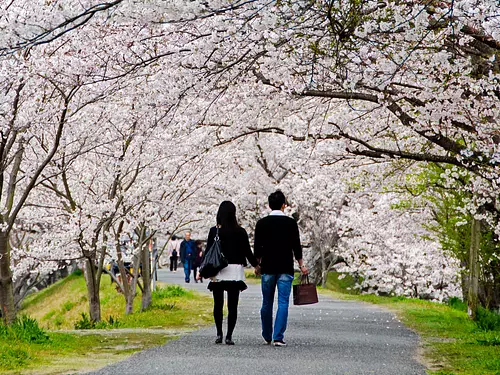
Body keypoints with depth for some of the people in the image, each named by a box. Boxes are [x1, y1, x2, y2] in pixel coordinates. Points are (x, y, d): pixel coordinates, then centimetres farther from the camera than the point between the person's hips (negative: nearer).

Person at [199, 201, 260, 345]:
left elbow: (208, 252, -2)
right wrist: (256, 265, 19)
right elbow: (247, 251, 3)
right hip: (235, 271, 0)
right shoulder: (241, 232, -3)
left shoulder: (214, 231, -2)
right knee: (232, 305, 2)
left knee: (218, 304, 12)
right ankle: (229, 336, -4)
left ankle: (219, 334, 10)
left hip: (217, 271, 0)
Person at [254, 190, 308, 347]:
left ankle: (267, 337, 20)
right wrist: (301, 265, 9)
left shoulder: (262, 223, 2)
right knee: (283, 303, -2)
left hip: (267, 269, 2)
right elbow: (296, 246, -2)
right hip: (285, 269, -2)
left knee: (267, 303, 12)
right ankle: (278, 337, -10)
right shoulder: (291, 223, -2)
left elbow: (257, 248, 3)